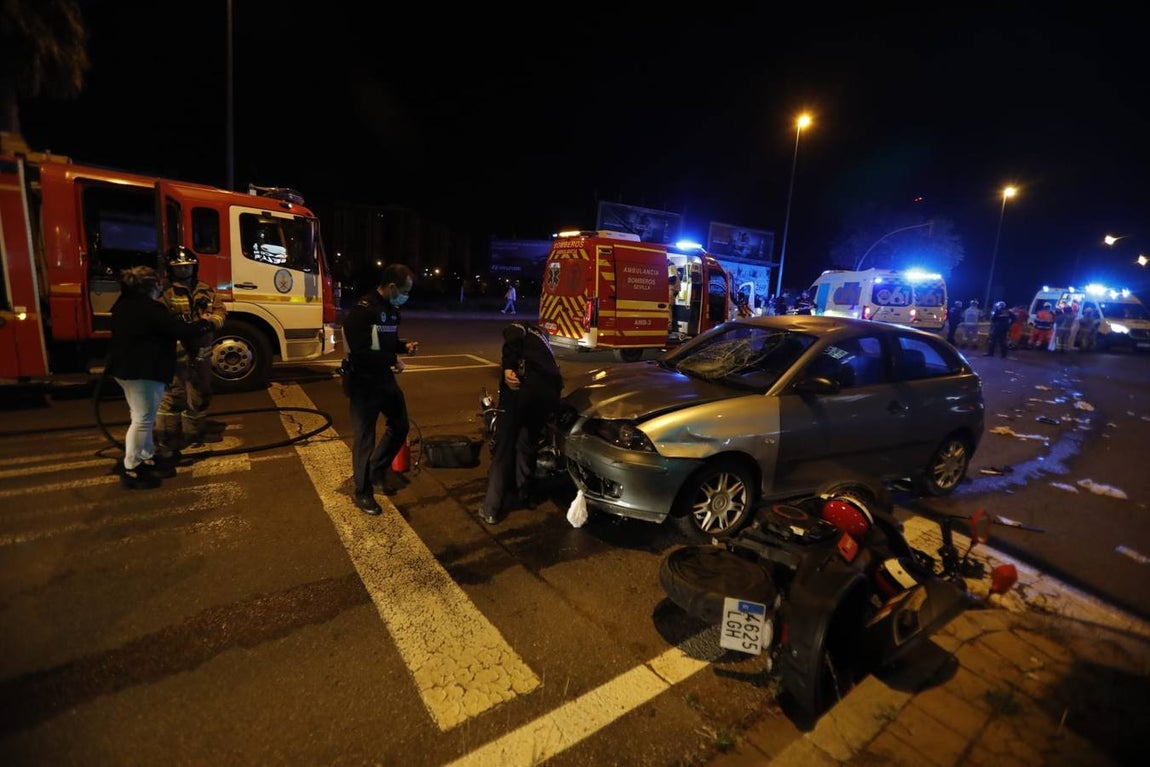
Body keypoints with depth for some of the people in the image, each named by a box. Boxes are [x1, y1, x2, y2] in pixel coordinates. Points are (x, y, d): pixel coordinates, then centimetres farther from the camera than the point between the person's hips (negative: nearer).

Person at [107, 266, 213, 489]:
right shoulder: (151, 309, -20)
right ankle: (131, 471, 2)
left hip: (125, 369, 11)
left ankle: (147, 459, 28)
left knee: (143, 417, 18)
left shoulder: (124, 305, 11)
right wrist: (204, 324, 0)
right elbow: (182, 331, -17)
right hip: (144, 372, -10)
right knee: (143, 420, -4)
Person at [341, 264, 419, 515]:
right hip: (363, 383, -8)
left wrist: (404, 346, -1)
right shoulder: (362, 310, -21)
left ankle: (377, 470, 35)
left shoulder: (392, 309, 6)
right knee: (365, 438, 3)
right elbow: (359, 352, -27)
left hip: (386, 379, 8)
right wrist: (392, 360, -20)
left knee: (401, 426, 16)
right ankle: (362, 492, 19)